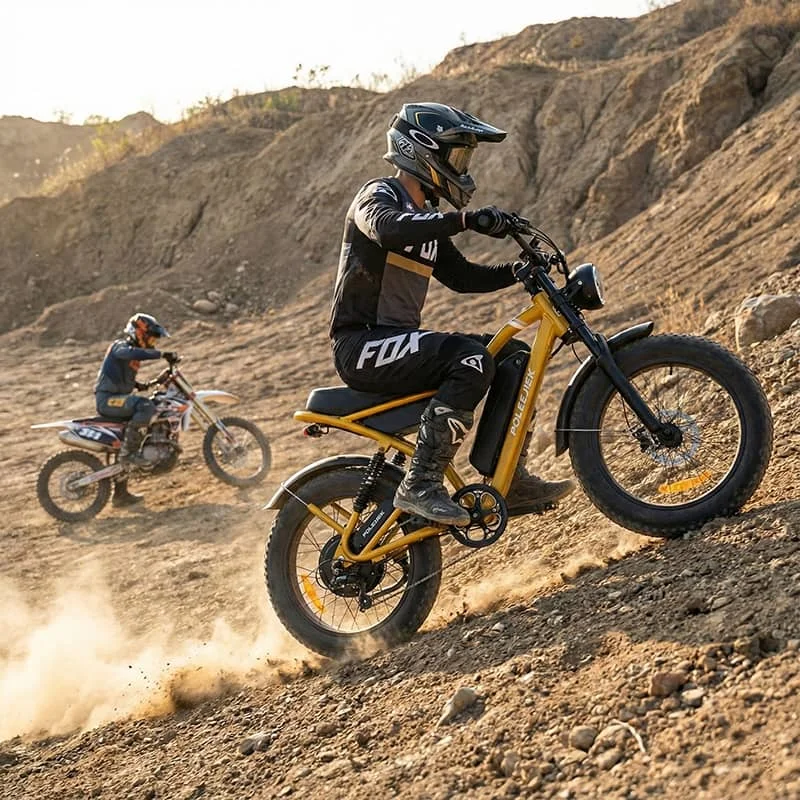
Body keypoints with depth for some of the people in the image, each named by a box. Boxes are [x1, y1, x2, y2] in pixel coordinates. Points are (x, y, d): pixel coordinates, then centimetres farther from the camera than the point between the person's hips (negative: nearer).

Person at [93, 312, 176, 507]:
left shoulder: (133, 350, 20)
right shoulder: (120, 346, -8)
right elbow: (133, 354, -35)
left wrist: (142, 385, 20)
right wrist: (162, 354, -37)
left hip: (116, 399, 10)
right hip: (107, 398, -10)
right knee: (145, 406, -31)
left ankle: (120, 493, 23)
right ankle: (129, 451, -29)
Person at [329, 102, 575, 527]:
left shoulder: (427, 217, 20)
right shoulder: (378, 196, -8)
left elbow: (462, 276, 22)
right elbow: (390, 228, -32)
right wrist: (466, 219, -42)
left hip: (397, 340, 9)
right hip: (361, 345, -9)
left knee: (515, 355, 4)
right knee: (473, 359, -29)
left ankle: (511, 481, 6)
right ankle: (421, 485, -28)